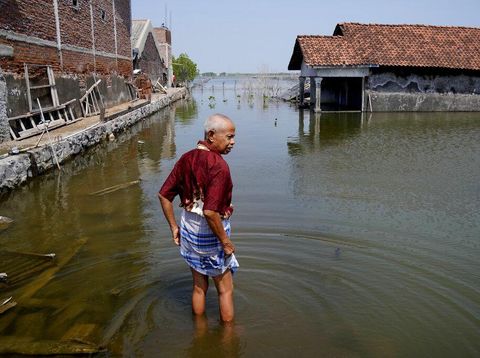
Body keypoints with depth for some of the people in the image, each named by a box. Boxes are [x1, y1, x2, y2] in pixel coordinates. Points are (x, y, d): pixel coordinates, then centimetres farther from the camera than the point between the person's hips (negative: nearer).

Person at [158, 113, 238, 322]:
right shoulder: (219, 166, -25)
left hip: (188, 229, 7)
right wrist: (225, 241, -19)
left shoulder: (187, 158, -1)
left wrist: (174, 227, 9)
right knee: (225, 289, 14)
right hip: (210, 235, -7)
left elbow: (163, 195, 1)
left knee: (199, 286, 24)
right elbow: (210, 212, -32)